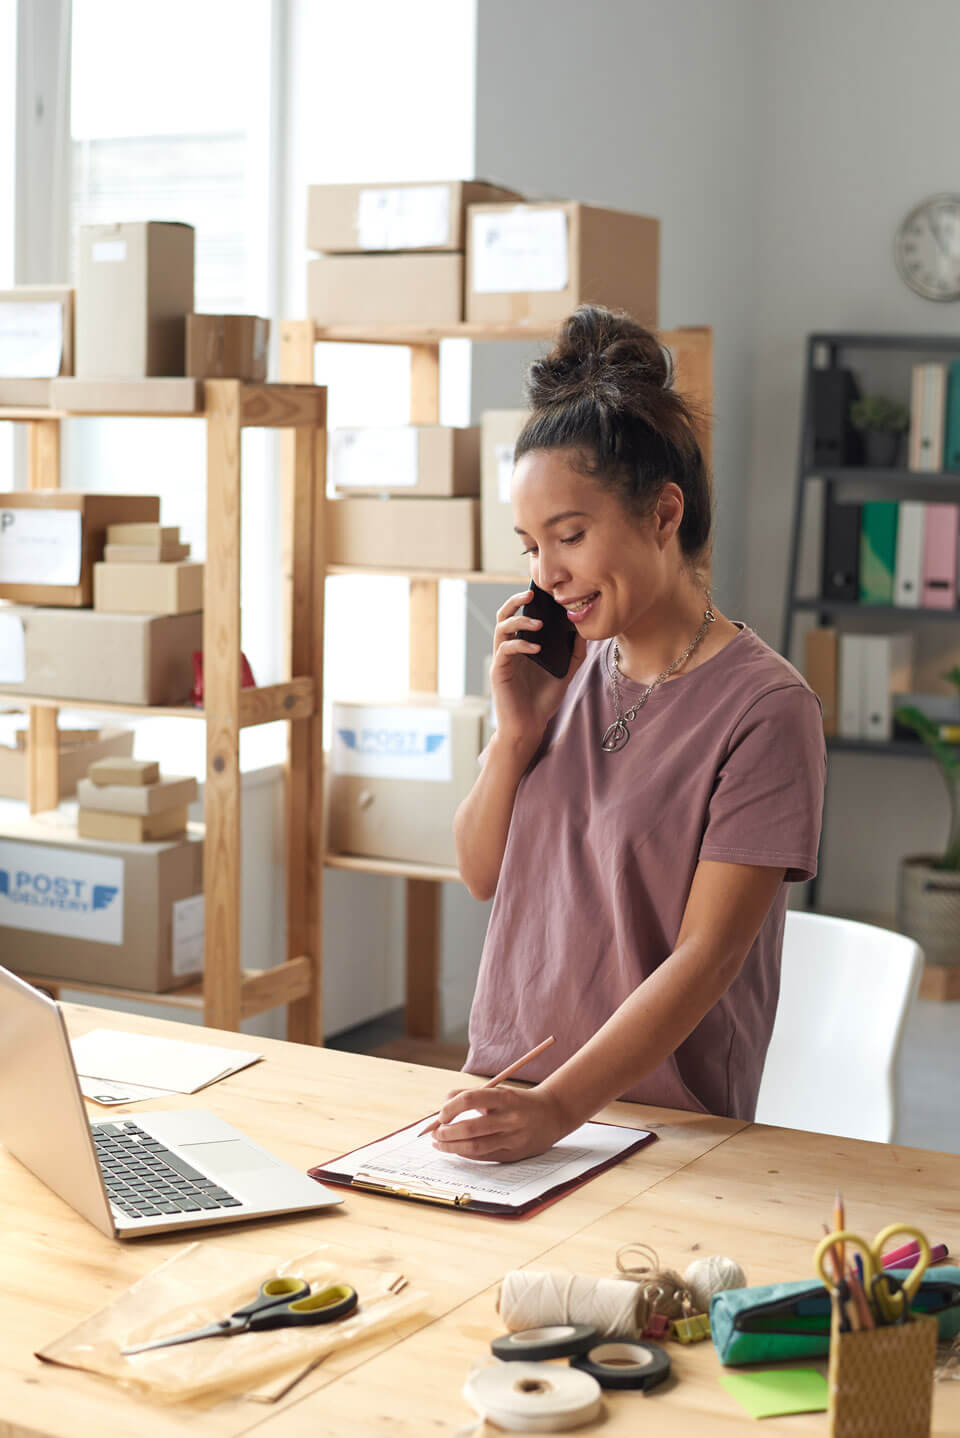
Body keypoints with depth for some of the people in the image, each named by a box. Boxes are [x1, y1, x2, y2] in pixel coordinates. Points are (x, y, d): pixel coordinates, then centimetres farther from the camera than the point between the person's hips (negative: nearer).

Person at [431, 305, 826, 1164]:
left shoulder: (766, 707, -10)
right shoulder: (571, 672, 8)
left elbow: (706, 955, -14)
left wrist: (560, 1107, -23)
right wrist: (517, 732, -2)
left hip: (658, 1119, -4)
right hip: (504, 1093, 4)